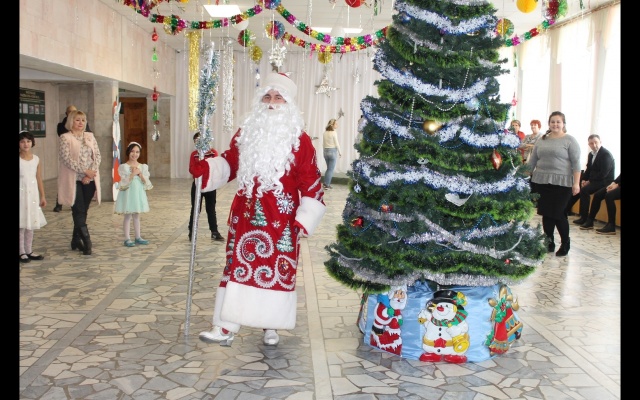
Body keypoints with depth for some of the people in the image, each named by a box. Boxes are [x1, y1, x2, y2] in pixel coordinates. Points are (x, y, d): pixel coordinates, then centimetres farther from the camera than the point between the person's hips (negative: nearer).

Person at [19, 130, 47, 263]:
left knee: (31, 224, 10)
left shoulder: (36, 159, 5)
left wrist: (42, 196, 10)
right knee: (21, 225, -1)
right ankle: (22, 252, 7)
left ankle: (28, 251, 19)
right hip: (21, 194, -4)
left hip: (33, 195, 4)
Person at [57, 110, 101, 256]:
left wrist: (91, 172, -9)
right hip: (74, 180, -4)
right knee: (79, 212, -5)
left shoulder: (90, 136, 11)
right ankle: (86, 243, -3)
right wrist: (85, 171, -17)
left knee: (83, 211, 10)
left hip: (89, 180, 5)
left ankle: (76, 240, 21)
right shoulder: (65, 138, -3)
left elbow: (97, 156, 5)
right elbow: (66, 159, -12)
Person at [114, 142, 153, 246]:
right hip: (128, 194, -4)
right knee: (128, 216, -2)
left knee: (137, 216, 12)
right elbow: (123, 183, -14)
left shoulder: (143, 167, 6)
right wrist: (133, 174, -18)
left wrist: (140, 174, -13)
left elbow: (146, 182, 1)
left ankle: (138, 237, 18)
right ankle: (127, 239, 2)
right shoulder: (123, 167, -7)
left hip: (138, 193, 4)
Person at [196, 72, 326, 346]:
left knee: (277, 270, 5)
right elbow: (229, 164, 15)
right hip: (245, 216, 3)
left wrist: (304, 220, -8)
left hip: (281, 221, -3)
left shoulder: (300, 140, -3)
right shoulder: (246, 133, 8)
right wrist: (206, 168, -5)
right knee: (238, 267, 3)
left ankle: (271, 327, 22)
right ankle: (226, 327, 7)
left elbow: (311, 184, -3)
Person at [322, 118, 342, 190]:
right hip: (333, 151, -6)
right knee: (331, 169, 2)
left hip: (326, 151, 6)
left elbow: (323, 144, 9)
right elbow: (336, 143, -10)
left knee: (328, 168, 18)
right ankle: (327, 185, 3)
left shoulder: (325, 133, 4)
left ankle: (325, 183, 17)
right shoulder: (334, 132, -13)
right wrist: (340, 152, 1)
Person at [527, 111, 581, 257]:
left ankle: (565, 243, 15)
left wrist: (576, 183, -12)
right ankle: (549, 243, 19)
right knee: (546, 214, 7)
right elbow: (532, 161, 16)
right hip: (542, 181, 5)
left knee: (558, 213, -5)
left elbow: (576, 163, -6)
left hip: (561, 183, -4)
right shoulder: (542, 140, 13)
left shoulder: (569, 140, -1)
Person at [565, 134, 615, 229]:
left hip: (603, 182, -9)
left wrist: (589, 181, -18)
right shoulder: (591, 154, 12)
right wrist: (583, 180, -4)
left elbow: (603, 173, -20)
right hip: (593, 180, 9)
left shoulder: (606, 154, -13)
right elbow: (588, 170, 16)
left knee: (584, 190, -27)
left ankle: (586, 219, -24)